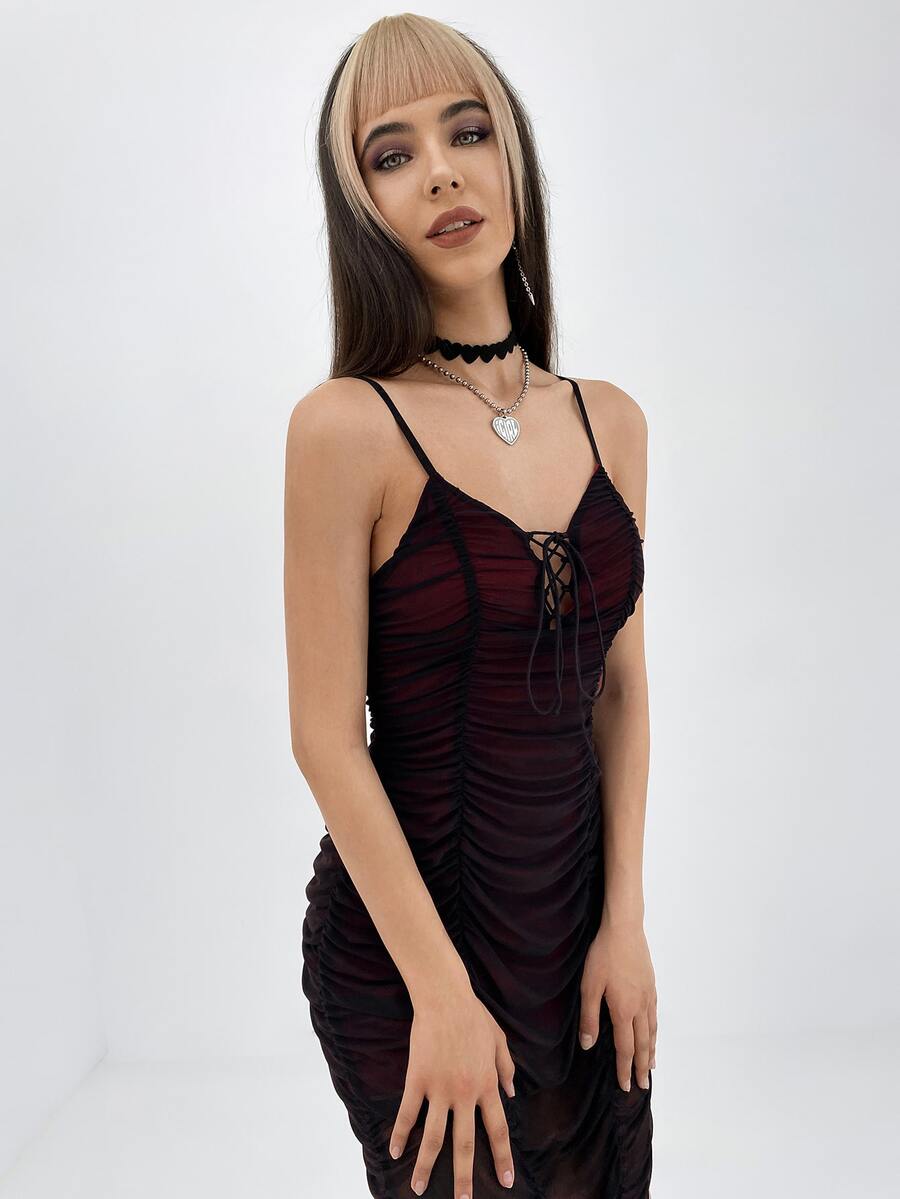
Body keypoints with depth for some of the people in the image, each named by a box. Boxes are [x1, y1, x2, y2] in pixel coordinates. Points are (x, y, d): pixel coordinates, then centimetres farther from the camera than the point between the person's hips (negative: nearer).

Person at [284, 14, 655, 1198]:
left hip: (584, 914, 5)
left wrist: (626, 922, 0)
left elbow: (622, 688, 3)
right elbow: (327, 736, -16)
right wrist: (442, 992, -14)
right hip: (406, 931, -5)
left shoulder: (612, 422, 0)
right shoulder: (347, 428, -16)